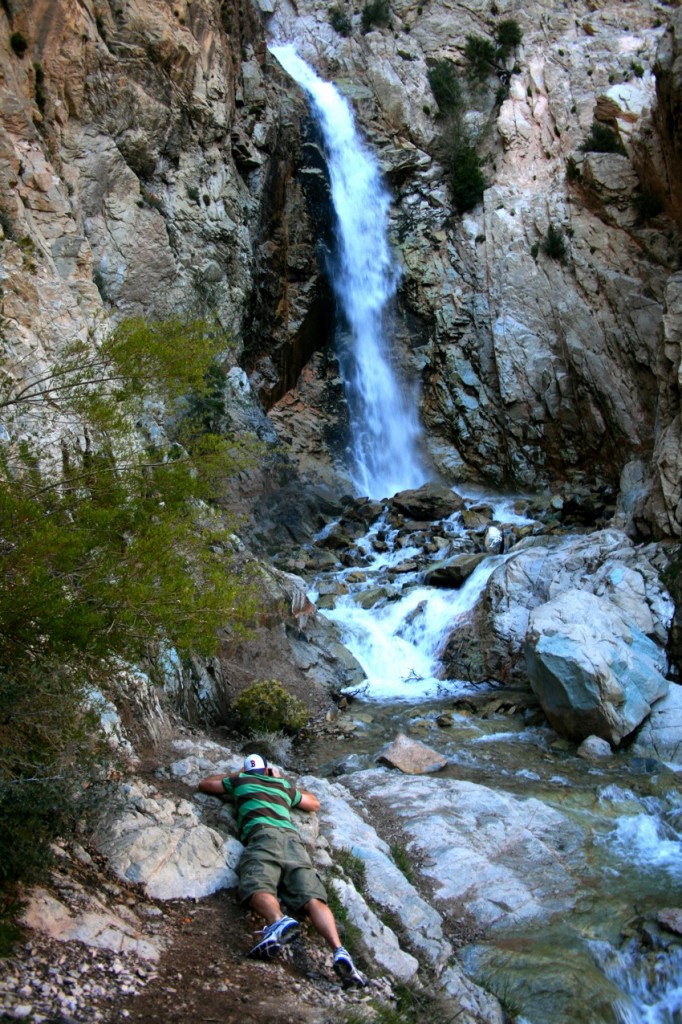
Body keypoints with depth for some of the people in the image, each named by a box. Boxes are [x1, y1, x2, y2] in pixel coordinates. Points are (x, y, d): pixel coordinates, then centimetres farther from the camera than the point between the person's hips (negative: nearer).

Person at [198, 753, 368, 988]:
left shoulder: (241, 781, 29)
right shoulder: (283, 785, 35)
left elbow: (205, 784, 46)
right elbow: (314, 803, 52)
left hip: (262, 834, -2)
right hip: (292, 837, 3)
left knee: (258, 888, -26)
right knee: (312, 898, -17)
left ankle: (278, 921, -60)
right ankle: (338, 950, -42)